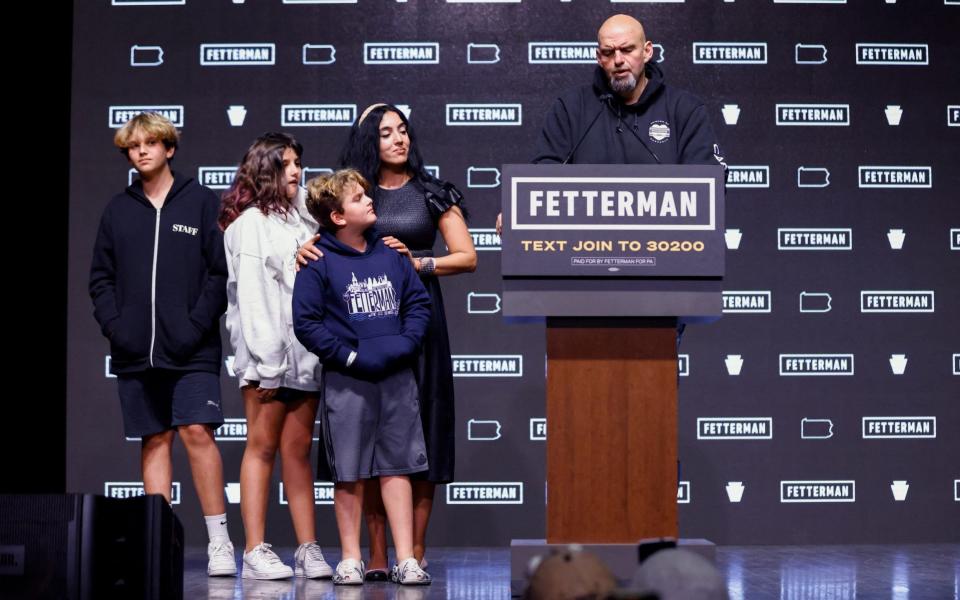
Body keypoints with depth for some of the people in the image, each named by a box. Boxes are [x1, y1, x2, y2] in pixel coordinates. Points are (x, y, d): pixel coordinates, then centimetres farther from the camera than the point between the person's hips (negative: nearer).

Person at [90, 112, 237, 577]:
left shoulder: (201, 202, 2)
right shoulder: (117, 210, 13)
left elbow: (221, 270, -3)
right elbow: (101, 277, 14)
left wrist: (199, 323, -11)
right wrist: (114, 324, -1)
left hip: (191, 351, -4)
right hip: (135, 352, 4)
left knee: (197, 431, -11)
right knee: (154, 441, 6)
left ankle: (218, 540, -5)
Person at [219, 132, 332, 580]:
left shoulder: (301, 219, 19)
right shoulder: (250, 222, -2)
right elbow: (250, 294, -9)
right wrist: (264, 358, -15)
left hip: (305, 352, 6)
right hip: (269, 353, -6)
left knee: (299, 450, 6)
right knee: (262, 447, -4)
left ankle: (308, 548, 5)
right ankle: (255, 552, -2)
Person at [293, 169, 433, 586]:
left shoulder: (391, 252, 8)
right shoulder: (318, 262, -5)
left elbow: (419, 302, 11)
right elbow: (306, 323, -8)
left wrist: (406, 344, -6)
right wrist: (350, 357, -12)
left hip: (397, 377, 3)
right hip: (347, 380, -3)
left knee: (397, 468, 4)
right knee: (349, 474, 5)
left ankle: (406, 559, 6)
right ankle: (350, 559, 15)